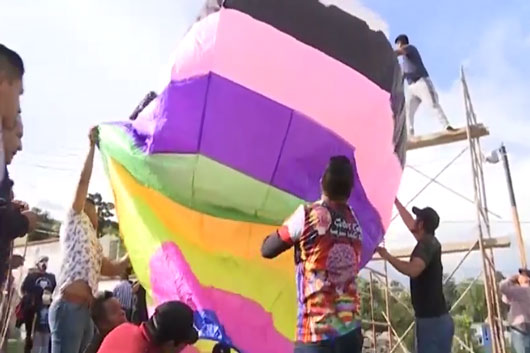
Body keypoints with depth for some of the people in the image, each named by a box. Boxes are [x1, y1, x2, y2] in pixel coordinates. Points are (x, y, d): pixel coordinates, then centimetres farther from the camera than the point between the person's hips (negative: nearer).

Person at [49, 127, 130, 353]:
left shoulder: (93, 246, 31)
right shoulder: (74, 222, 13)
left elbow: (115, 269, 35)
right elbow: (83, 181, 6)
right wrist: (93, 145, 9)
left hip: (86, 311, 8)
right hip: (69, 307, -8)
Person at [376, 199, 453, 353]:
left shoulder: (427, 244, -15)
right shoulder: (429, 242, 12)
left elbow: (412, 270, -33)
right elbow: (410, 224, 28)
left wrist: (386, 255, -22)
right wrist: (396, 202, 36)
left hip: (433, 320, -9)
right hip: (434, 318, 9)